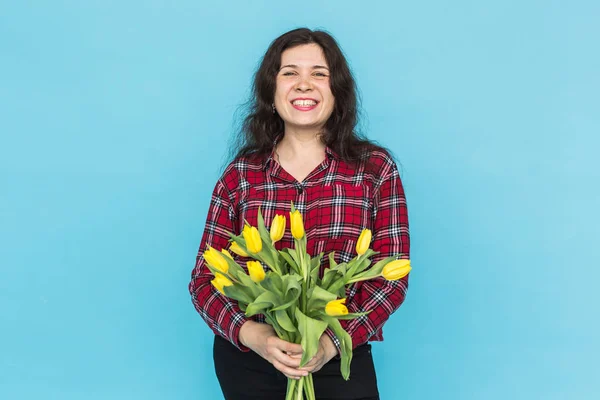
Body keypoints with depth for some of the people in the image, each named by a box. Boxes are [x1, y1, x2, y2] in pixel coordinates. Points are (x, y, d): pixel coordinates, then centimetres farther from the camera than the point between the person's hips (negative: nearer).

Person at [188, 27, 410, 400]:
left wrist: (333, 342, -18)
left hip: (342, 361, -1)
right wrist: (250, 333, -18)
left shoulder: (375, 168, -3)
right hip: (246, 359, 1)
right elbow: (205, 278, 0)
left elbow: (392, 276, -5)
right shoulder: (240, 174, -1)